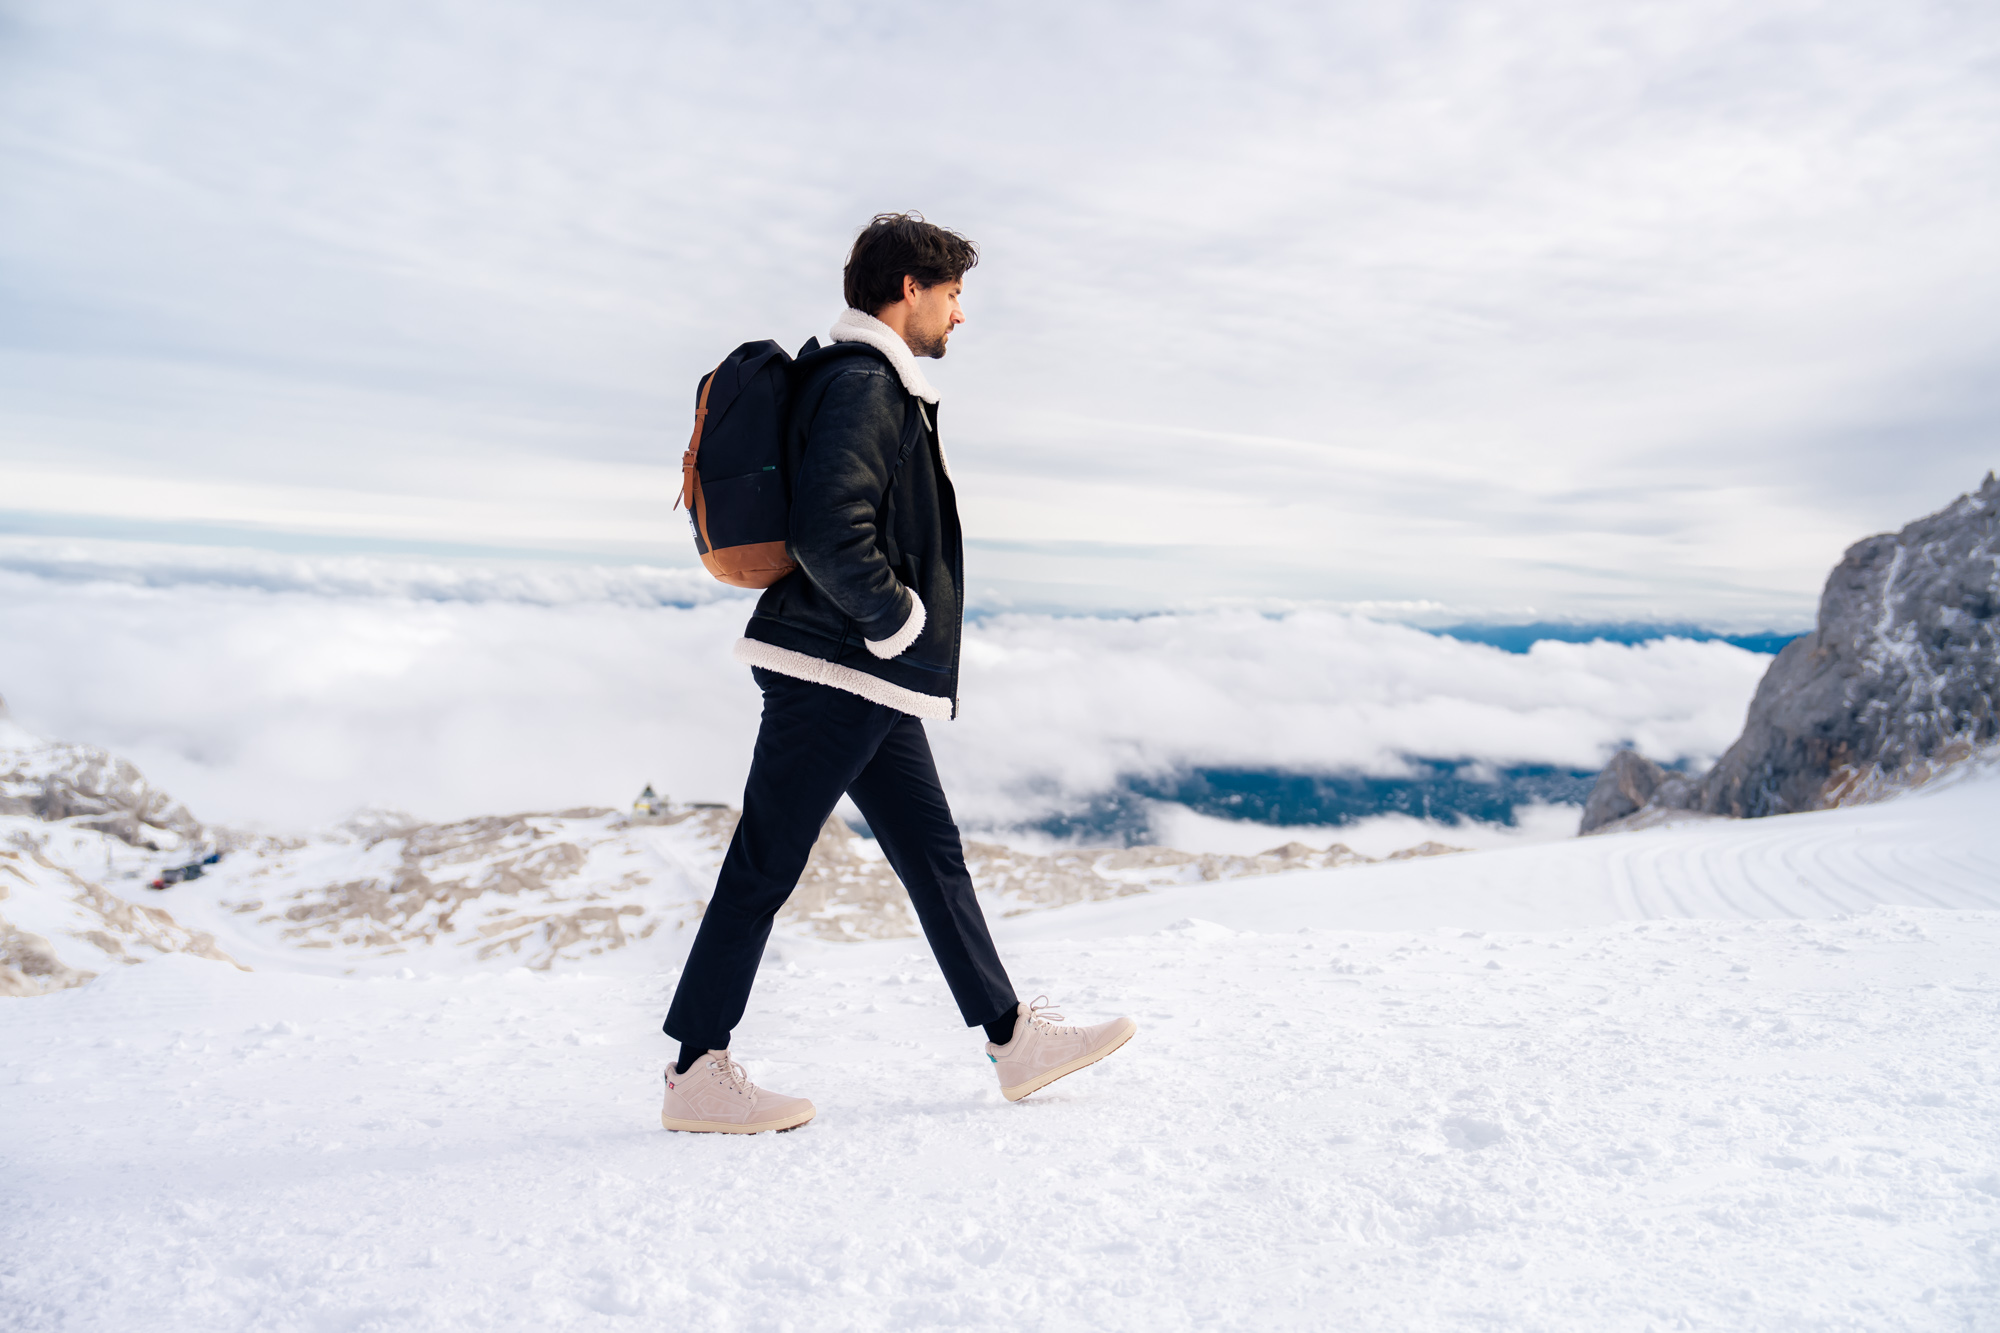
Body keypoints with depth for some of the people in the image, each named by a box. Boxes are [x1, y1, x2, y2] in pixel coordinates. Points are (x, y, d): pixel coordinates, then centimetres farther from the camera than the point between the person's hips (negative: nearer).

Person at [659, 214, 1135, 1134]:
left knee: (933, 856, 12)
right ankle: (696, 1075, 11)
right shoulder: (863, 382, -13)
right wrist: (901, 620, -14)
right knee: (764, 867, -2)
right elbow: (830, 531, -26)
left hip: (867, 679, 11)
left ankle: (1012, 1038, 21)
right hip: (833, 674, -11)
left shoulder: (876, 384, 20)